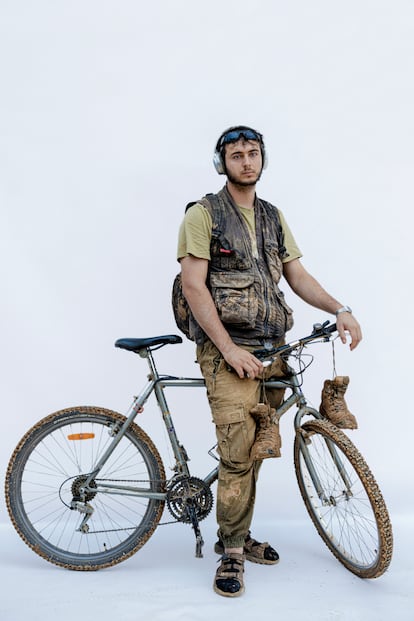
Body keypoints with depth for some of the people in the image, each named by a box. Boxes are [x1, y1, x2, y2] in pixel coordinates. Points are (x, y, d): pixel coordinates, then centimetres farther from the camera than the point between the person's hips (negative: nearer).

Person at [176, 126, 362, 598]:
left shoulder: (273, 218, 17)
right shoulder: (203, 214, -1)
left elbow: (297, 275, 12)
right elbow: (193, 286, -10)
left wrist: (340, 309, -6)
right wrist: (230, 348, -17)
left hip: (272, 348, 6)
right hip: (227, 349, -5)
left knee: (254, 451, 9)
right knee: (237, 452, -11)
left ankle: (236, 536, 25)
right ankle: (232, 552, 5)